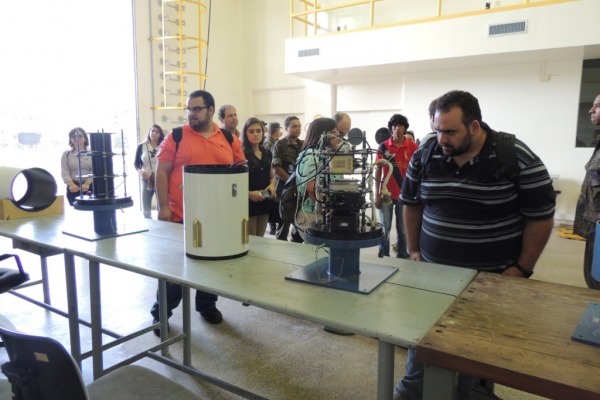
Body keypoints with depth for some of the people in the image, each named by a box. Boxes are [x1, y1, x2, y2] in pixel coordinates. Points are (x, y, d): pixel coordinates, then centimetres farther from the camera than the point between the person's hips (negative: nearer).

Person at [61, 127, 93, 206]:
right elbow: (64, 173, 0)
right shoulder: (66, 154, 9)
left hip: (90, 187, -1)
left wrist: (87, 183, -24)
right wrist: (71, 184, -21)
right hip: (74, 188, 1)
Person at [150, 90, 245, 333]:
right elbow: (162, 172, -3)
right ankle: (161, 312, 24)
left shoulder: (229, 139, 5)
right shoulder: (176, 137, -2)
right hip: (180, 215, -3)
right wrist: (163, 206, -9)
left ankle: (207, 305, 36)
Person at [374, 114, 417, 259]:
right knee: (385, 228, 9)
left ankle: (402, 256, 24)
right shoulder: (383, 146, -1)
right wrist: (377, 194, -1)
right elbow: (378, 171, 2)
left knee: (403, 229, 10)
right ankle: (383, 256, 21)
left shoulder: (413, 147, -2)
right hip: (386, 194, 0)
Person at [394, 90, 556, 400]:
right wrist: (413, 250, 6)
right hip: (433, 269, 3)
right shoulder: (423, 157, -5)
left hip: (494, 276, -2)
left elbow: (540, 216, -8)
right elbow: (412, 204, 8)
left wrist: (522, 269, -8)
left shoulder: (518, 159, -15)